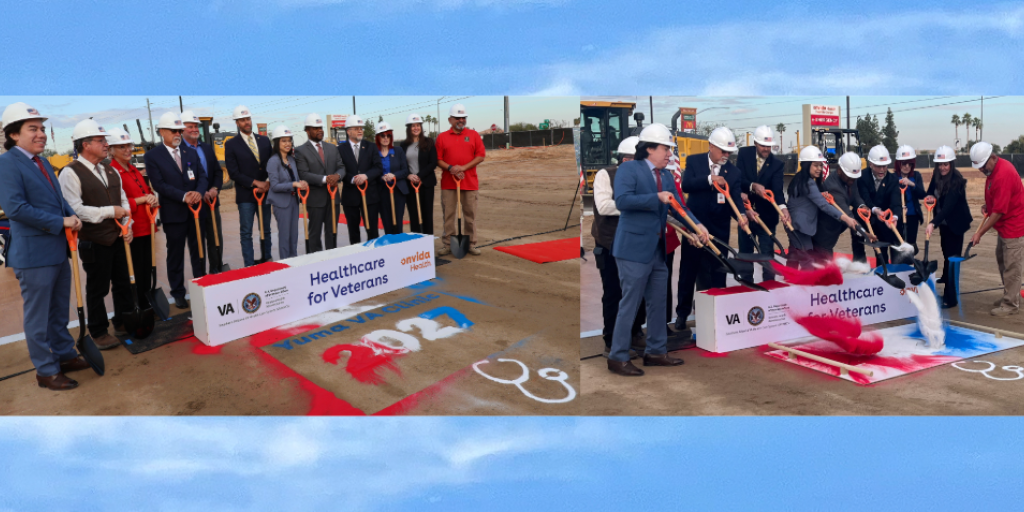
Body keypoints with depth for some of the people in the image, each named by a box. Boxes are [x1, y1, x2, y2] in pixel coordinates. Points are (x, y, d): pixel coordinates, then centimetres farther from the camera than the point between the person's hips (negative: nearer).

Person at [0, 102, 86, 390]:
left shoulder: (42, 163, 13)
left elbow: (58, 200, 18)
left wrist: (73, 218, -3)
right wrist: (60, 222, -19)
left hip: (58, 250, 8)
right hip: (33, 253, -8)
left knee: (59, 312, 20)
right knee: (37, 316, 5)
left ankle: (65, 355, 34)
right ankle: (46, 371, 15)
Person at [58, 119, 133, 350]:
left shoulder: (111, 172, 11)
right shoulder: (71, 173, -13)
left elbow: (123, 201, 16)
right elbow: (74, 209, -22)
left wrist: (127, 225, 0)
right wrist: (110, 212, -19)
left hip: (117, 239, 7)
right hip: (94, 243, -7)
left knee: (123, 283, 16)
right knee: (97, 289, 5)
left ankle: (123, 322, 32)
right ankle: (98, 332, 19)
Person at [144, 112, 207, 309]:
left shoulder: (191, 153, 10)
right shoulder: (152, 156, -4)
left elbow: (202, 176, 4)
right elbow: (159, 184, -12)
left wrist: (199, 192, -17)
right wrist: (183, 196, -22)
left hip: (196, 210, 4)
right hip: (173, 213, -4)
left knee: (198, 252, 11)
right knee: (175, 256, 7)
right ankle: (178, 293, 17)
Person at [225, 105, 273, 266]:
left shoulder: (264, 140, 9)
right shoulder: (231, 144, -2)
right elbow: (233, 172, -8)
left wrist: (268, 182, -8)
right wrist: (255, 183, -15)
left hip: (265, 192, 4)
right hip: (245, 194, -3)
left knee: (266, 230, 10)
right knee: (246, 233, 0)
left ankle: (266, 260, 20)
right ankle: (249, 265, 4)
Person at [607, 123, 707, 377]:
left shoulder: (666, 176, 15)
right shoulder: (628, 169, -8)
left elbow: (677, 206, 9)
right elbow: (622, 200, -21)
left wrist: (697, 225, -7)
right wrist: (656, 198, -23)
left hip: (658, 250, 8)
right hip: (634, 249, -8)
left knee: (658, 303, 15)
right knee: (629, 304, -3)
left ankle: (656, 351, 28)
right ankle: (618, 357, 6)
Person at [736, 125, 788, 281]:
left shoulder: (777, 164, -9)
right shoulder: (744, 153, -4)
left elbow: (777, 189, -21)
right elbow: (739, 178, -13)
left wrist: (783, 206, -40)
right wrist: (753, 186, -31)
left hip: (767, 214, -2)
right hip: (745, 211, 2)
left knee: (768, 254, 0)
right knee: (745, 251, 12)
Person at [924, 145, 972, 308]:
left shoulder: (956, 180, -25)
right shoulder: (937, 176, -5)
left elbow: (948, 206, -34)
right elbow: (931, 192, 9)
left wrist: (933, 223, -45)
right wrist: (931, 197, -15)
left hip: (955, 223, -7)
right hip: (943, 221, 7)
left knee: (952, 256, -9)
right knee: (946, 251, 24)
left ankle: (950, 298, -8)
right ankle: (946, 278, 49)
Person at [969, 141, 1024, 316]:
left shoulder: (1004, 174, -26)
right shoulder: (992, 169, 3)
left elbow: (999, 211, -25)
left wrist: (980, 233, -21)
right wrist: (988, 205, 4)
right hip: (1004, 226, 10)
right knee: (1002, 261, 17)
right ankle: (1009, 297, 29)